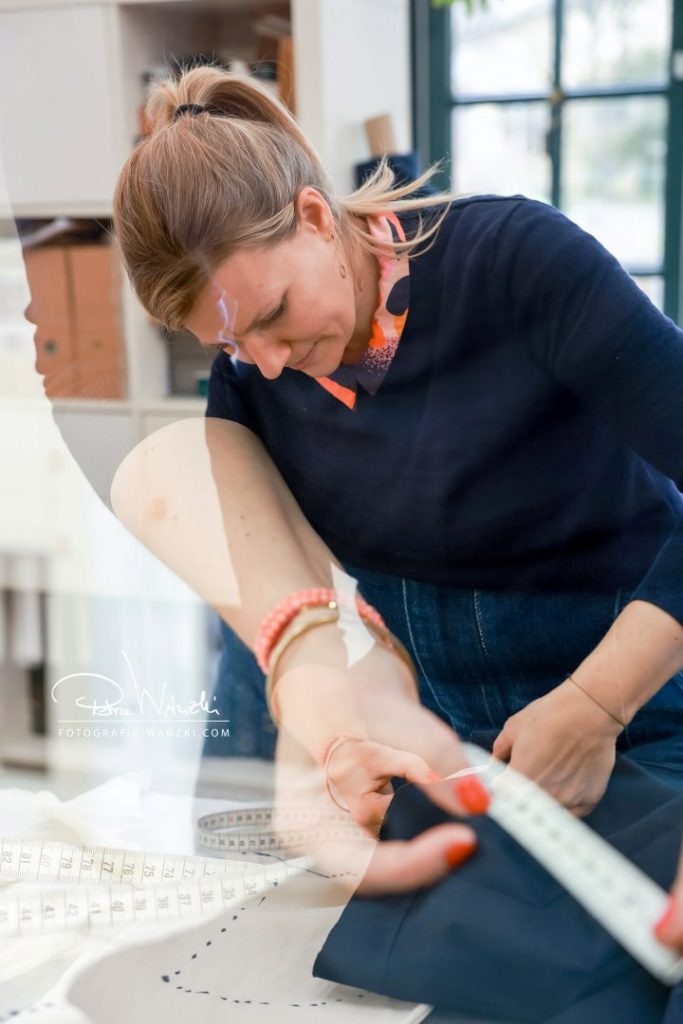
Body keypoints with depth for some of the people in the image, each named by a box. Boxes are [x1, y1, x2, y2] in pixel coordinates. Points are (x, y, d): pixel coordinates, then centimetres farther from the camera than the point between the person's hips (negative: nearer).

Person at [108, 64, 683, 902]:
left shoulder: (516, 258, -21)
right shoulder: (249, 369, -5)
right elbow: (255, 569, -8)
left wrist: (595, 706, -30)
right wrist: (328, 724, -28)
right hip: (403, 676, 4)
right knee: (166, 465, -11)